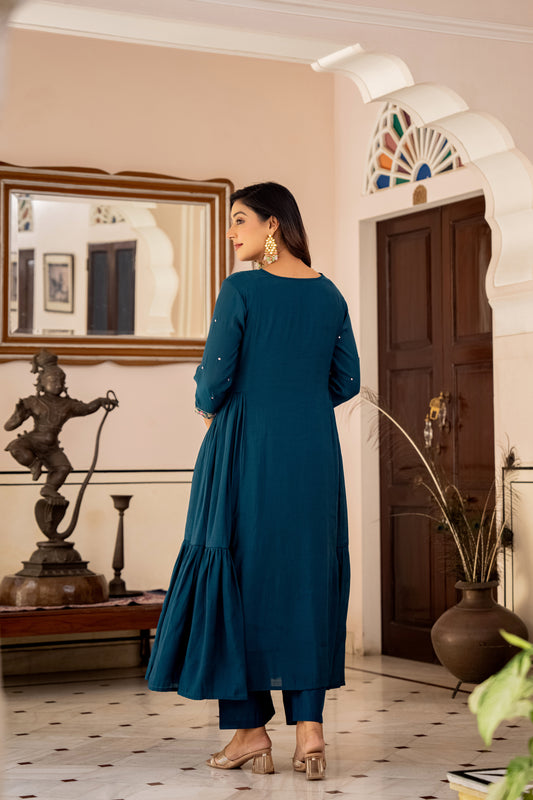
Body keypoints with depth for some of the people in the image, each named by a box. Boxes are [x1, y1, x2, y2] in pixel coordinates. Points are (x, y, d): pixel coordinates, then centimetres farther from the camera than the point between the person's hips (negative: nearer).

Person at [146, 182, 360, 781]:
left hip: (247, 450, -5)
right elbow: (346, 382, 10)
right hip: (313, 453, 5)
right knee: (306, 579, 10)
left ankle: (251, 730, 8)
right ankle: (308, 725, 4)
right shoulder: (330, 294, 8)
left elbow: (215, 378, -12)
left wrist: (208, 408, 9)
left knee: (237, 576, 5)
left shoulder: (240, 290, -9)